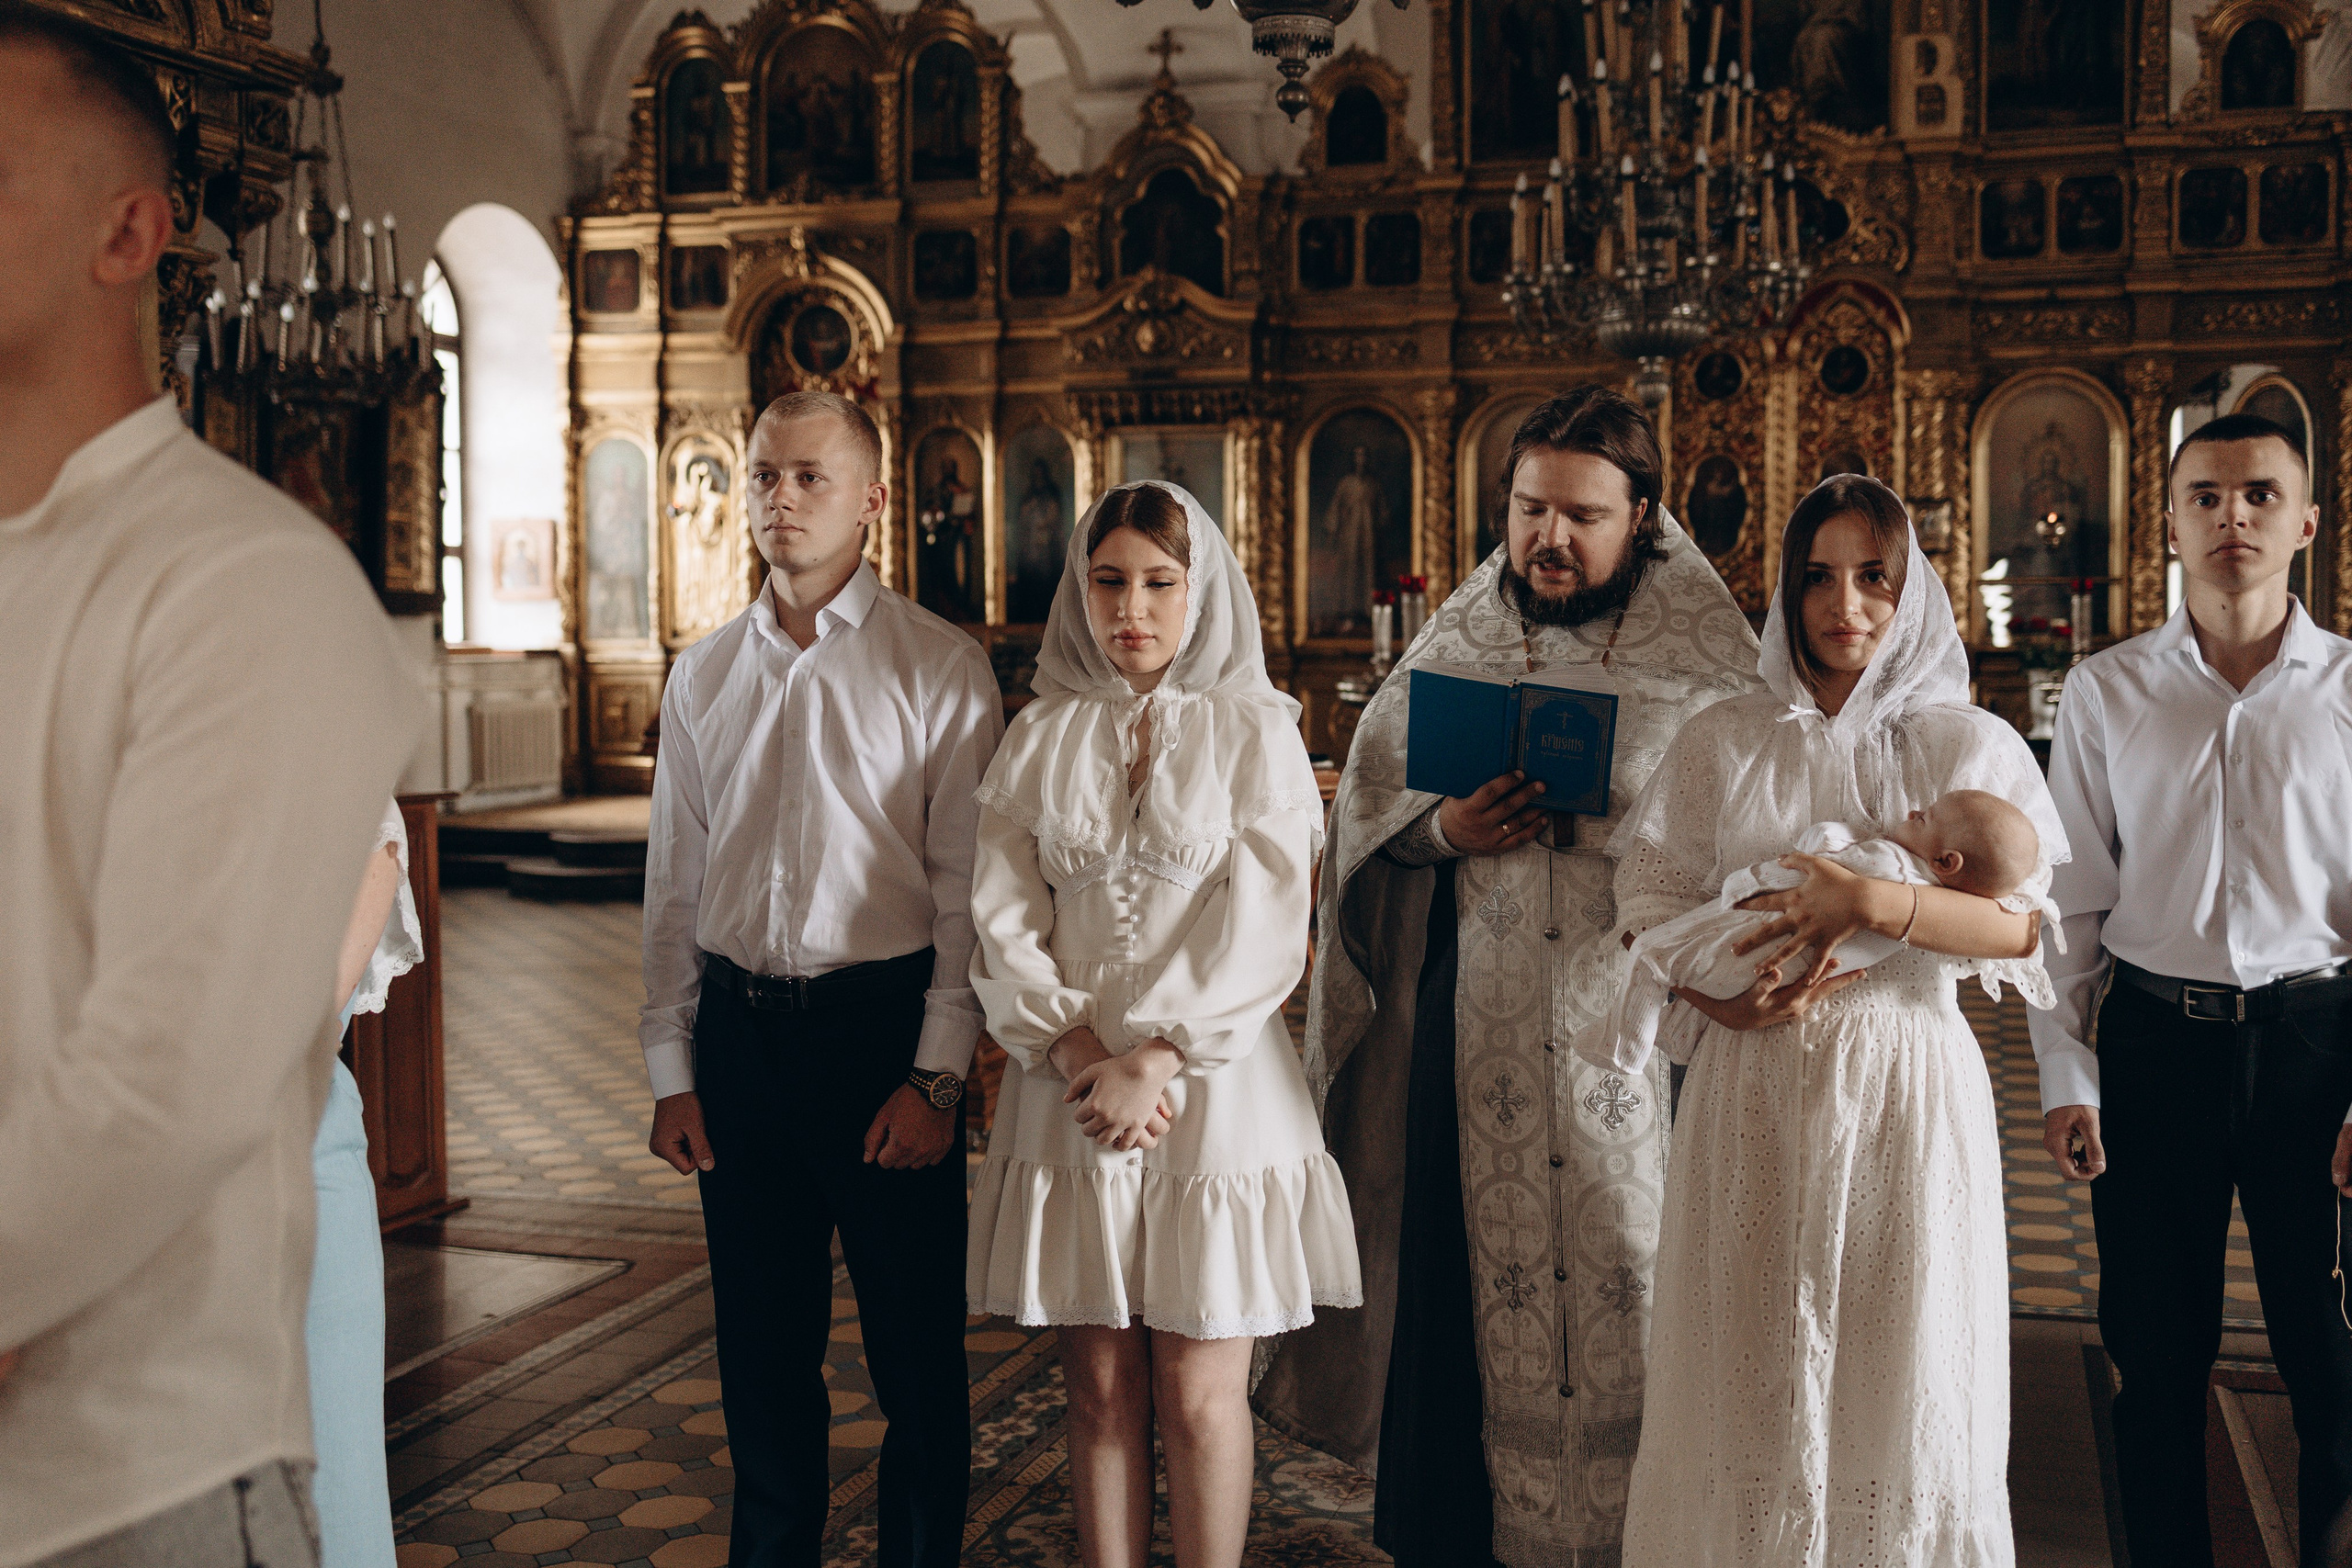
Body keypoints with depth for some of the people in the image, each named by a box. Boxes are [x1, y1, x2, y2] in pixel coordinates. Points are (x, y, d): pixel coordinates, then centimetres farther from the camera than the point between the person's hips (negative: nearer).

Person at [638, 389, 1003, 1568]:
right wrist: (670, 1070, 7)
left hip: (885, 1022, -3)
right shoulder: (702, 675, 9)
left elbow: (969, 886, -6)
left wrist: (937, 1074, -12)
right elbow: (673, 883, 11)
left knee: (916, 1348, 6)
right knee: (761, 1343, 14)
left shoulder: (940, 666, -3)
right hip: (739, 1026, 4)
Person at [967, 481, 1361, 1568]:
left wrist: (1156, 1060, -15)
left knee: (1199, 1394, 3)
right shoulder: (1040, 737, 7)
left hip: (1214, 1085, -2)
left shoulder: (1254, 730, 0)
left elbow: (1263, 926, -8)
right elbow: (1003, 918, 1)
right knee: (1100, 1388, 8)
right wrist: (1079, 1050, -12)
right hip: (1072, 1089, 2)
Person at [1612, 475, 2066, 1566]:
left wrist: (1870, 900, -22)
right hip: (1756, 1081, 1)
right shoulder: (1722, 743, 7)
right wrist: (1718, 993, -15)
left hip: (1908, 1087, -1)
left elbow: (2025, 925, -7)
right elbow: (1650, 900, 4)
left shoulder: (1969, 744, 3)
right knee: (1752, 1368, 5)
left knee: (1900, 1374, 5)